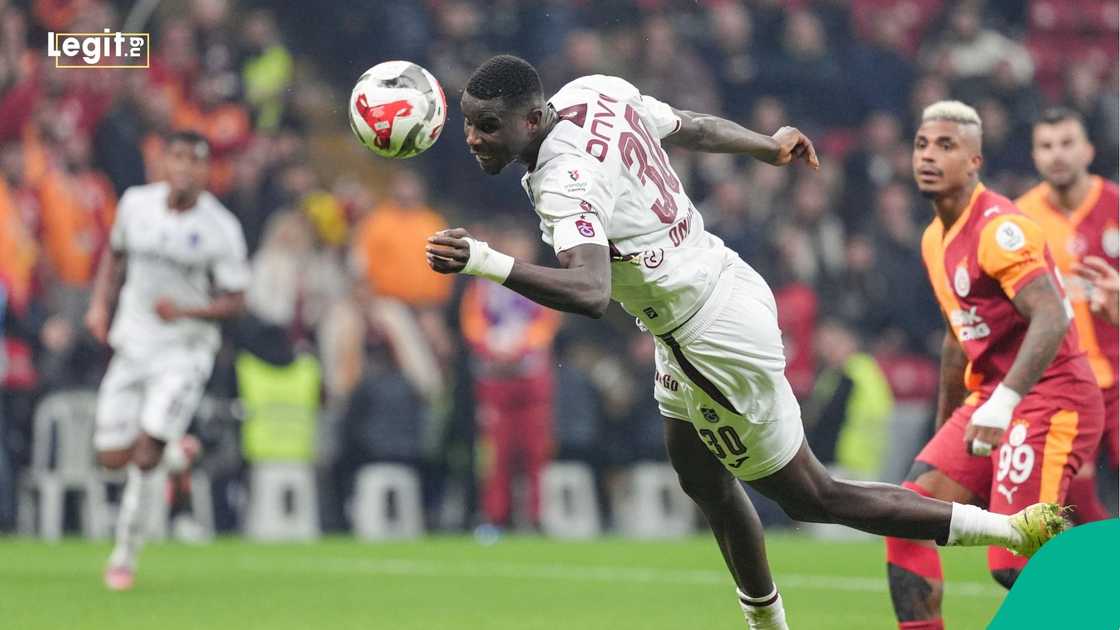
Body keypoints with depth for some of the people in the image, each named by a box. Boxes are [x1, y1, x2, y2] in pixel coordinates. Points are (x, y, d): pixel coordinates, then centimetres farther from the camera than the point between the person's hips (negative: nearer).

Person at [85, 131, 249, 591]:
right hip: (132, 343, 4)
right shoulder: (135, 203, -1)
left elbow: (234, 301, -8)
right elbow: (116, 253, 18)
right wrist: (101, 303, 5)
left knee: (145, 454, -15)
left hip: (184, 350, -4)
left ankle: (125, 556, 1)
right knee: (112, 457, 2)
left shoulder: (221, 229, -13)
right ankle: (175, 454, 35)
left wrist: (186, 311, -24)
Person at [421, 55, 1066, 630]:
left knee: (811, 497, 6)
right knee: (700, 475, 23)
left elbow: (591, 293, -44)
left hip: (716, 339, -9)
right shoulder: (593, 93, -2)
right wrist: (770, 146, 33)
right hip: (722, 284, 9)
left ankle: (1019, 528, 12)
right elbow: (692, 127, 15)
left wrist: (487, 262, -54)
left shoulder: (566, 179, -29)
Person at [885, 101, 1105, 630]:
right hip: (987, 402, 9)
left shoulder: (999, 228, -15)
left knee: (1014, 566, -17)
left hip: (1049, 402, -9)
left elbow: (1052, 318, -28)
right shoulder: (936, 239, 14)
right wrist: (945, 429, 30)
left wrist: (1002, 403, -36)